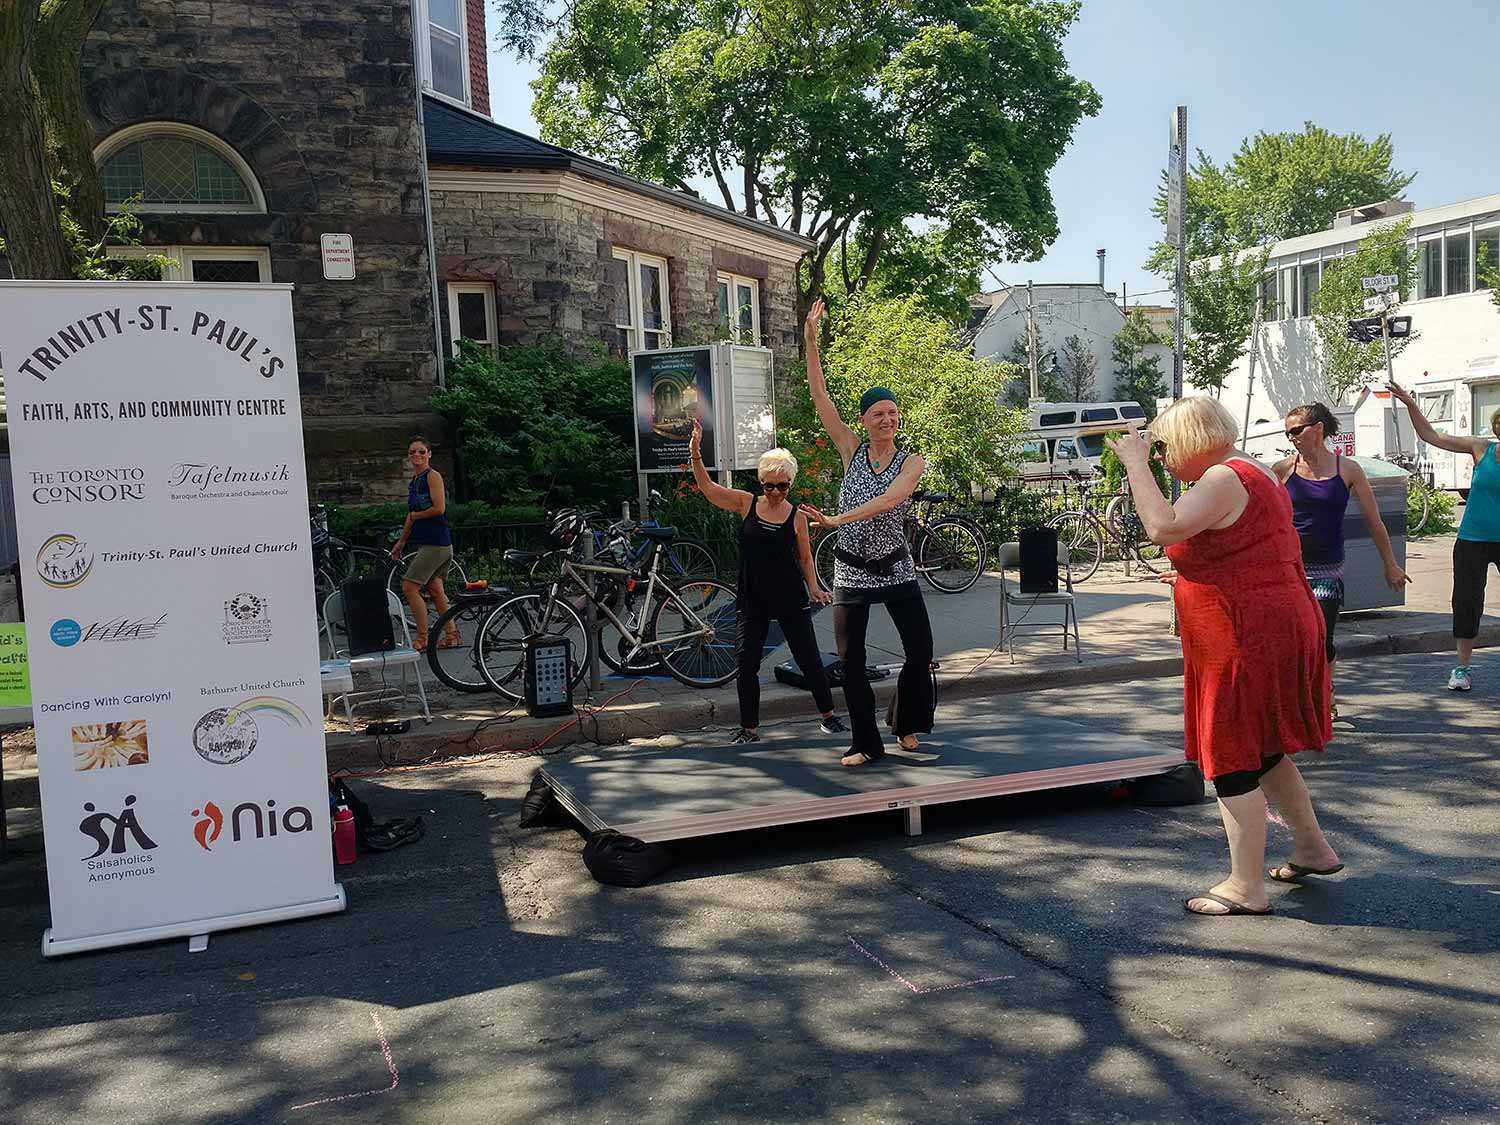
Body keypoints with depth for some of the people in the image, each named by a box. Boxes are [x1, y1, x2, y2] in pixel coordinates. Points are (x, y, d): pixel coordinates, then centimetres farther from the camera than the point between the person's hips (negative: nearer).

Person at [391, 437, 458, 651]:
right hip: (424, 543, 9)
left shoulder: (433, 476, -9)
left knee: (409, 587, -10)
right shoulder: (412, 482, 17)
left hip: (436, 543, -9)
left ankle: (422, 639, -5)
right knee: (435, 590, 9)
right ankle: (452, 635, 16)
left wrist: (415, 515, -4)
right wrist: (401, 542, 24)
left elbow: (439, 508, -18)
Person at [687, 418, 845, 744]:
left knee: (809, 659, 6)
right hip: (753, 601, 1)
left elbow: (805, 558, 7)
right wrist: (695, 454, -20)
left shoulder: (797, 516, -1)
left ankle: (828, 715, 25)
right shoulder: (746, 504, 0)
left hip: (791, 600, -1)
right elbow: (707, 487, -7)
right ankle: (749, 728, 16)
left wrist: (814, 588, -5)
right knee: (746, 666, 2)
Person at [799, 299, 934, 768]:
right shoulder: (852, 449, -1)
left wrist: (839, 519, -32)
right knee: (851, 661, 1)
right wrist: (810, 340, -14)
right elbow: (819, 397, -7)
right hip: (851, 570, 1)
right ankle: (866, 743, 13)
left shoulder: (911, 462, -5)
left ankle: (906, 726, 25)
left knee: (921, 653, 1)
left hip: (895, 569, 0)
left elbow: (889, 500, -24)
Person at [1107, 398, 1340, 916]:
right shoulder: (1255, 474, 16)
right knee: (1261, 748, 23)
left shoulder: (1225, 478, -17)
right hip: (1277, 626, 11)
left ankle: (1246, 888, 6)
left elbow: (1163, 527, -30)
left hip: (1246, 638, -11)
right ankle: (1312, 848, 35)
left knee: (1233, 760, -2)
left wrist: (1136, 463, -21)